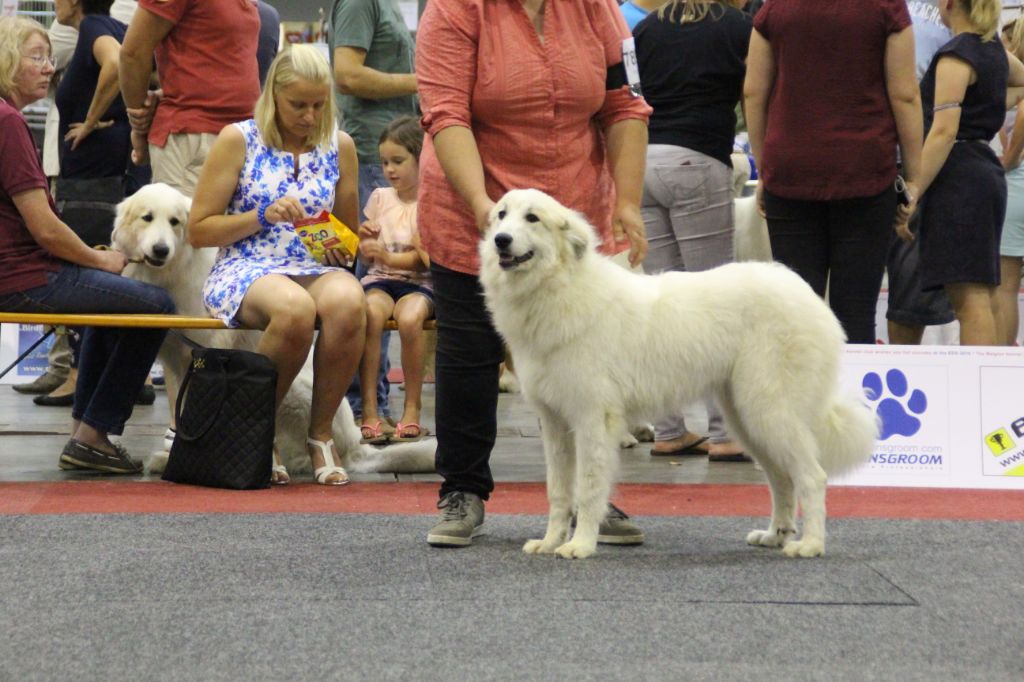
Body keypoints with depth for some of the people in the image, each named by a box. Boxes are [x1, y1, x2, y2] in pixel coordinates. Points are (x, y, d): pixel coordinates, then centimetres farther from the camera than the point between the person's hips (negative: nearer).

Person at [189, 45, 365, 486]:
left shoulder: (339, 147, 12)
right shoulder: (238, 141, 2)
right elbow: (198, 230, 0)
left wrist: (340, 247, -1)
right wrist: (262, 217, -12)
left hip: (316, 270, 3)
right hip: (245, 271, -3)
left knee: (348, 304, -36)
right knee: (295, 310, -40)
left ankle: (320, 433, -17)